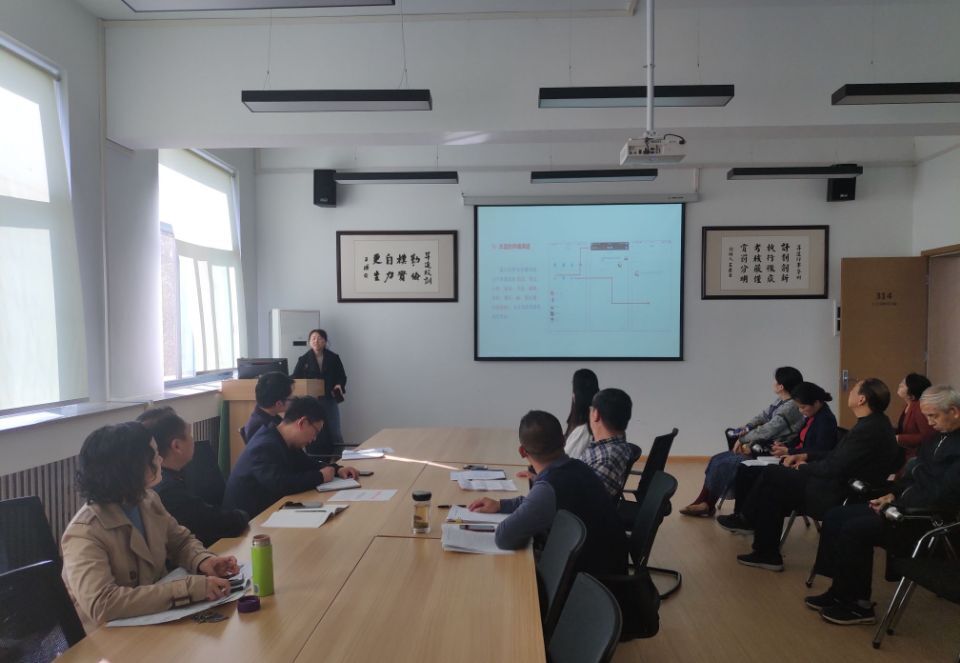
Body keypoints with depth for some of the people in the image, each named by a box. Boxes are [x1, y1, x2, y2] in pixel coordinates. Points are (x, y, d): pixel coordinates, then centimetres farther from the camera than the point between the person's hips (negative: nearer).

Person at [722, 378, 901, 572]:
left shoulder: (869, 430, -23)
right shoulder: (874, 423, 9)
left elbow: (835, 468, -22)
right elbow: (838, 455, 17)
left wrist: (805, 467, -5)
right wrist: (806, 456, 10)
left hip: (839, 496, -10)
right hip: (842, 485, 10)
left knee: (771, 474, -4)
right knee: (773, 490, 8)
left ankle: (747, 520, 15)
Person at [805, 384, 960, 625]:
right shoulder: (937, 438, 11)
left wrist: (896, 505, -19)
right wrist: (893, 494, 3)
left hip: (930, 518, -10)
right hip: (905, 503, 10)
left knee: (855, 530, -22)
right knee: (835, 518, 1)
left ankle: (859, 605, -4)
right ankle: (841, 590, 7)